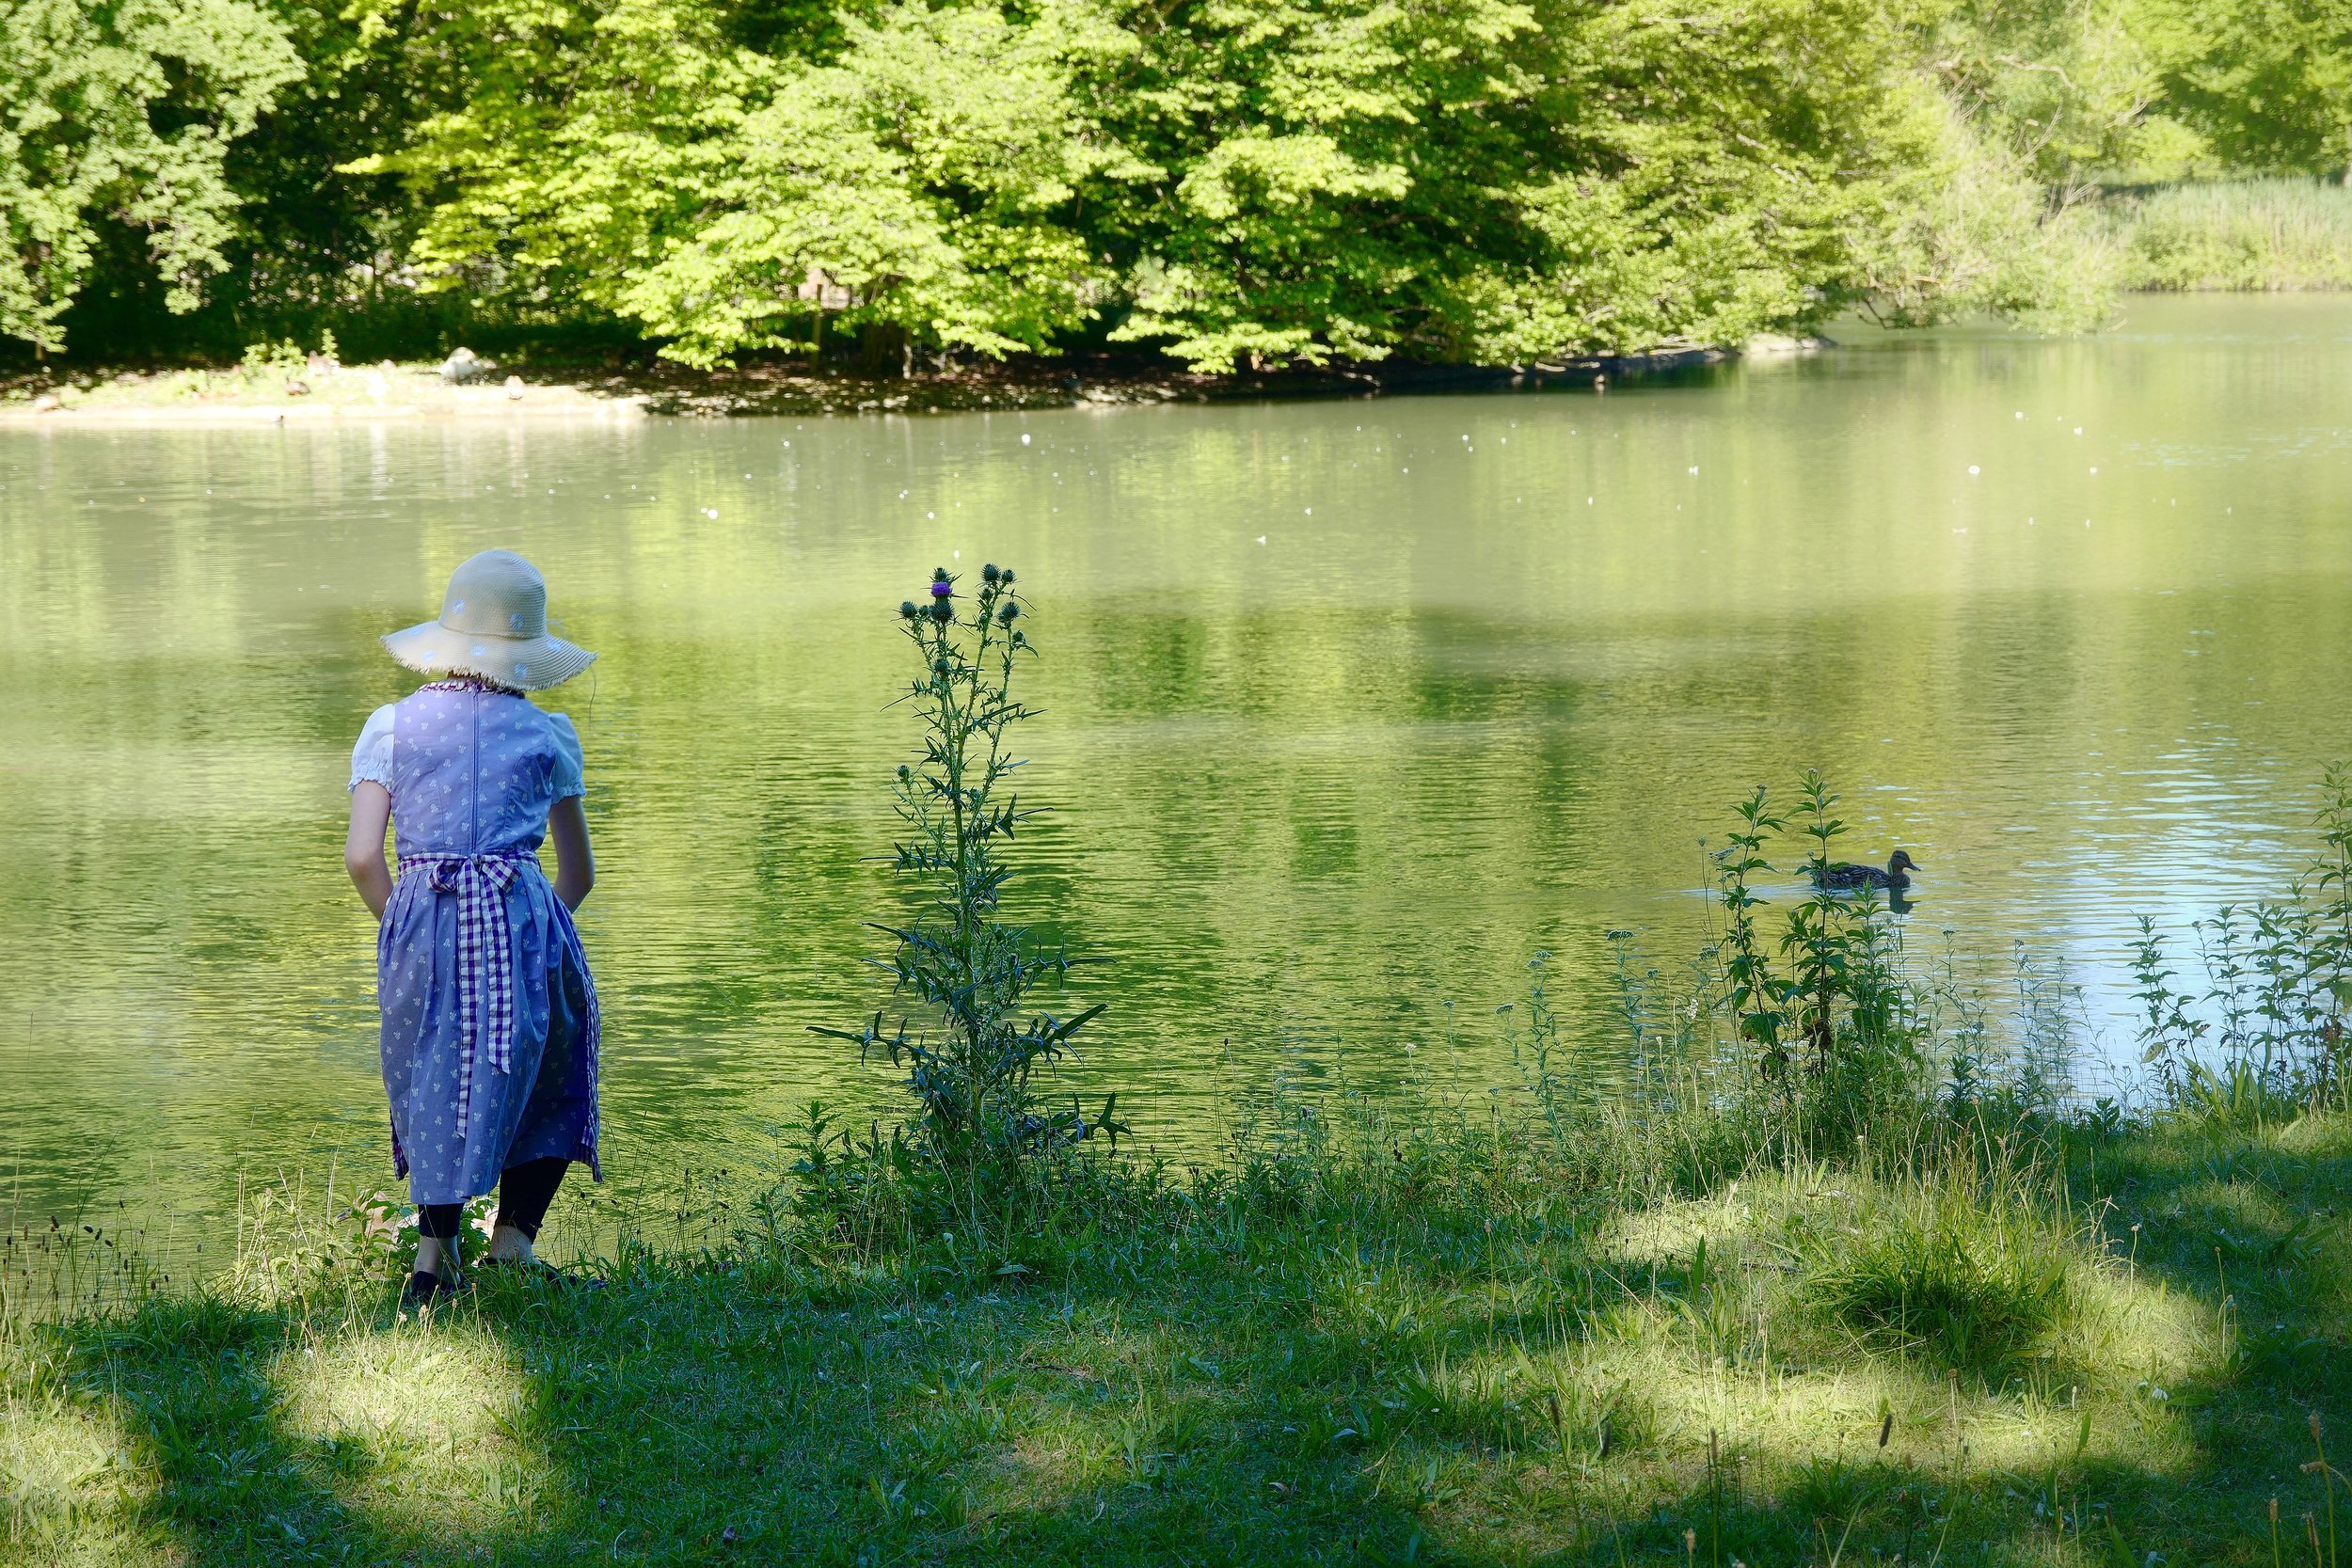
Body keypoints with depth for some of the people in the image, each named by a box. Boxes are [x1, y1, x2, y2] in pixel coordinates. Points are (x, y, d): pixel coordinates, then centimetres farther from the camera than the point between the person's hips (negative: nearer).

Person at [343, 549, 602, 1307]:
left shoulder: (391, 726, 8)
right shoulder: (548, 735, 8)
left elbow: (361, 857, -1)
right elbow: (579, 873, 15)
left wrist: (403, 928, 13)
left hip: (420, 916, 1)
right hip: (523, 917, -1)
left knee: (436, 1079, 17)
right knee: (555, 1077, 18)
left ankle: (435, 1245, 5)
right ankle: (514, 1230, 6)